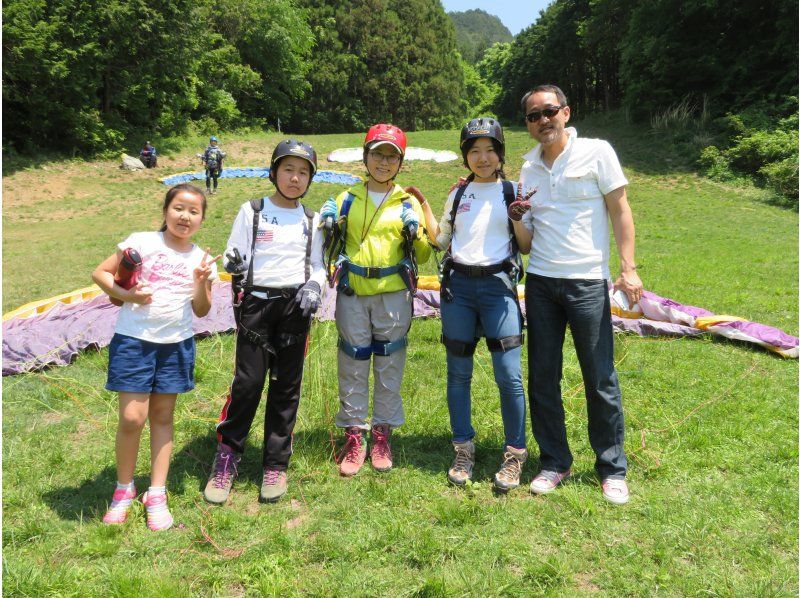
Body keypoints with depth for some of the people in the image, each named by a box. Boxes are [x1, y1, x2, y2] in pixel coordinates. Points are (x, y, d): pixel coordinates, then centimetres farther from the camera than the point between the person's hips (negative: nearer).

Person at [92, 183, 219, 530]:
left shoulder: (201, 260, 5)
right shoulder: (142, 242, -3)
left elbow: (201, 311, 8)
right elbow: (100, 273, 0)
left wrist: (201, 283, -10)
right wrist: (127, 296, -15)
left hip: (177, 345, 3)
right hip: (134, 340, -3)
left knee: (163, 416, 10)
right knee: (132, 418, -6)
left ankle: (156, 494, 20)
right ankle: (124, 488, 18)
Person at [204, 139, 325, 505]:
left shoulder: (311, 220, 11)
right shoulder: (252, 211, 3)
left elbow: (317, 265, 13)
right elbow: (234, 257, 2)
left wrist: (313, 286, -8)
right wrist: (233, 265, -22)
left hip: (295, 306, 3)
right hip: (257, 303, -2)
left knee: (286, 385, 6)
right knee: (248, 381, -6)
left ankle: (276, 464, 18)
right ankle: (226, 457, 12)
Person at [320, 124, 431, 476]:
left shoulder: (408, 203, 7)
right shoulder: (347, 199, 11)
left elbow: (422, 256, 7)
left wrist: (414, 232, -11)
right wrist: (326, 223, -3)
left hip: (393, 293, -1)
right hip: (352, 292, 1)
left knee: (389, 367, 5)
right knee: (352, 366, 4)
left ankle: (382, 435, 18)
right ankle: (354, 437, 15)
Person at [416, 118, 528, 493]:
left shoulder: (513, 192, 4)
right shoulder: (458, 194, 14)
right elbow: (442, 240, 17)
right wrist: (423, 207, 8)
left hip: (498, 285, -3)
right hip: (458, 285, 3)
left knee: (508, 374, -8)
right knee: (458, 373, 7)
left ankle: (515, 454, 8)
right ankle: (463, 450, 21)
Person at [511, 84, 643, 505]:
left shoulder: (596, 152, 0)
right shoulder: (528, 169, 12)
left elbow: (620, 210, -1)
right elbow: (527, 243, 13)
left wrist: (628, 268, -10)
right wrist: (517, 220, -9)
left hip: (587, 281, -4)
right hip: (540, 282, 4)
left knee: (600, 379, 1)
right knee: (542, 378, 7)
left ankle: (612, 469, 16)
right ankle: (554, 462, 22)